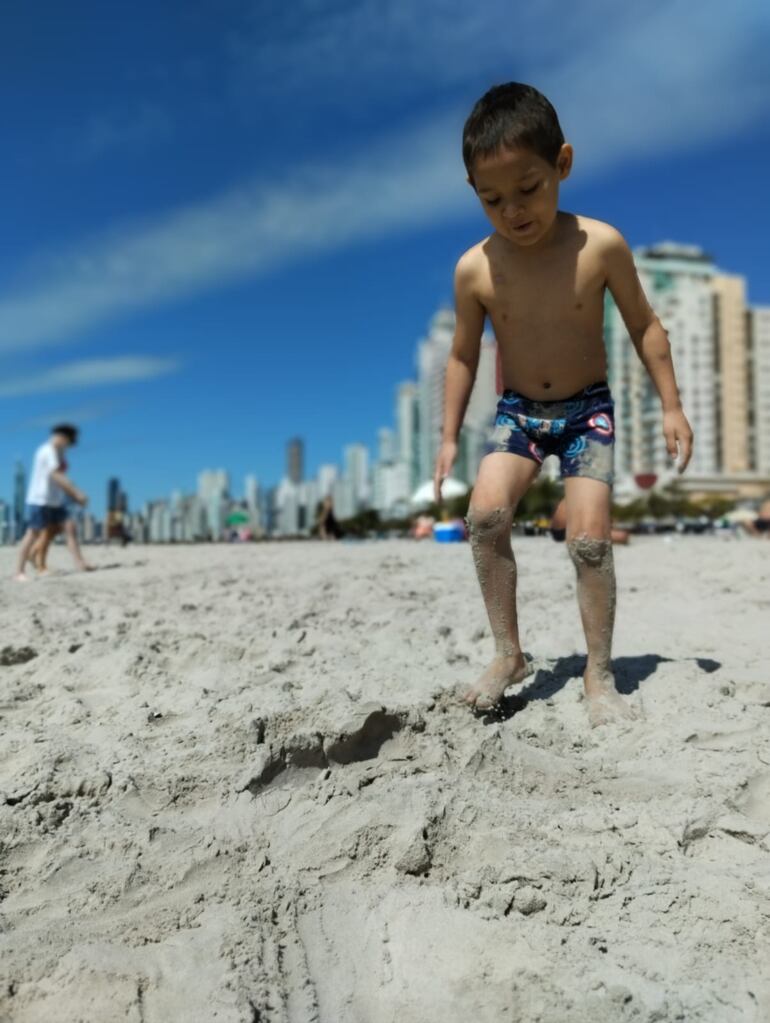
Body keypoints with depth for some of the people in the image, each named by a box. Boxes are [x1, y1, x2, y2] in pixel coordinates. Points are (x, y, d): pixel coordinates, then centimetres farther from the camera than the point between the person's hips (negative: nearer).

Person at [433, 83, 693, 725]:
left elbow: (644, 326, -1)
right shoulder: (475, 268, -10)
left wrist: (671, 405, -2)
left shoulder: (600, 245, -13)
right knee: (486, 514, -21)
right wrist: (450, 439, 2)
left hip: (588, 410, -1)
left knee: (590, 538, -14)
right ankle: (508, 655, -6)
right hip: (517, 413, 1)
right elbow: (464, 356, 2)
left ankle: (599, 674, 4)